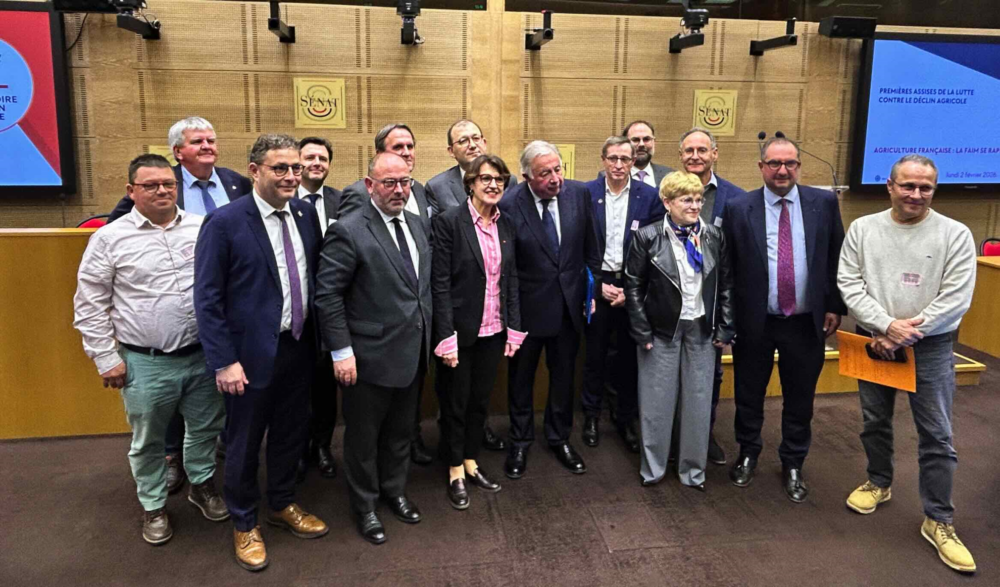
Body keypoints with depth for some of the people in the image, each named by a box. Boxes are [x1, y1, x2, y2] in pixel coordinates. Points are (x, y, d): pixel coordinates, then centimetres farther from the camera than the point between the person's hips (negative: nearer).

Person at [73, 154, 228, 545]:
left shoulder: (203, 228, 1)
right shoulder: (109, 238, -5)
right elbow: (90, 305, -1)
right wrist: (106, 358, -4)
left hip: (204, 355, 2)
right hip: (145, 364, -2)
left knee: (205, 428, 18)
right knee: (148, 440, 14)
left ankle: (202, 485, 42)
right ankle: (153, 506, 35)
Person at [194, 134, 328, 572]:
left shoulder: (306, 213, 1)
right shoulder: (224, 222, -15)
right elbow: (207, 298, -14)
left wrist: (318, 336, 4)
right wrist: (224, 361, -16)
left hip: (300, 348, 5)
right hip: (251, 354, -5)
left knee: (290, 434, 20)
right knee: (244, 444, 13)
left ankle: (282, 505, 43)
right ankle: (244, 524, 35)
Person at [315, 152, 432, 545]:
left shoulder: (416, 224, 7)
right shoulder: (348, 231, -15)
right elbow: (328, 295, -16)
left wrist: (429, 334, 11)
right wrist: (341, 351, -18)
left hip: (413, 353, 6)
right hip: (371, 357, -6)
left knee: (401, 431, 22)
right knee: (363, 437, 13)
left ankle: (394, 490, 43)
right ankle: (364, 506, 33)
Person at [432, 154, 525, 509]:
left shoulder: (505, 225, 5)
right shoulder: (449, 221, -12)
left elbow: (511, 280, 9)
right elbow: (440, 283, -15)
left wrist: (514, 329, 4)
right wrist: (446, 336, -18)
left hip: (493, 331, 5)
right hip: (460, 330, -5)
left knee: (480, 399, 17)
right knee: (455, 402, 10)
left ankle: (471, 462, 34)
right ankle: (456, 471, 26)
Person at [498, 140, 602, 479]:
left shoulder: (578, 194, -7)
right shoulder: (509, 206, -18)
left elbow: (590, 248, 3)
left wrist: (596, 286, 5)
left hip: (569, 302, 3)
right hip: (528, 307, -3)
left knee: (564, 375, 18)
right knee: (521, 377, 15)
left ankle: (559, 438, 39)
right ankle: (520, 442, 35)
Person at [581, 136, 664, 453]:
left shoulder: (649, 196, -2)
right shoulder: (585, 194, -3)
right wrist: (599, 284, -7)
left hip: (634, 285, 0)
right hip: (597, 284, 0)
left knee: (630, 355, 9)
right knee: (595, 353, 9)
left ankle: (627, 419, 25)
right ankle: (591, 415, 27)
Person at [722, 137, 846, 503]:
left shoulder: (824, 203, 0)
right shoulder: (738, 209, -5)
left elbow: (837, 258, 5)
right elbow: (726, 266, -2)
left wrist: (834, 306, 2)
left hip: (806, 322, 1)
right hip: (754, 322, -1)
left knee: (800, 400, 13)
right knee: (749, 395, 14)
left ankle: (793, 465, 32)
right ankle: (748, 454, 36)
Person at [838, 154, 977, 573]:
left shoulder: (955, 234, -6)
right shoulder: (862, 229, 0)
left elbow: (956, 296, -11)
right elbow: (849, 284, -5)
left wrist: (906, 334, -16)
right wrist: (886, 326, -16)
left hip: (930, 347, -2)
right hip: (873, 341, 2)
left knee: (936, 437, 2)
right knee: (875, 422, 17)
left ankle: (939, 521, 14)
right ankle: (879, 483, 39)